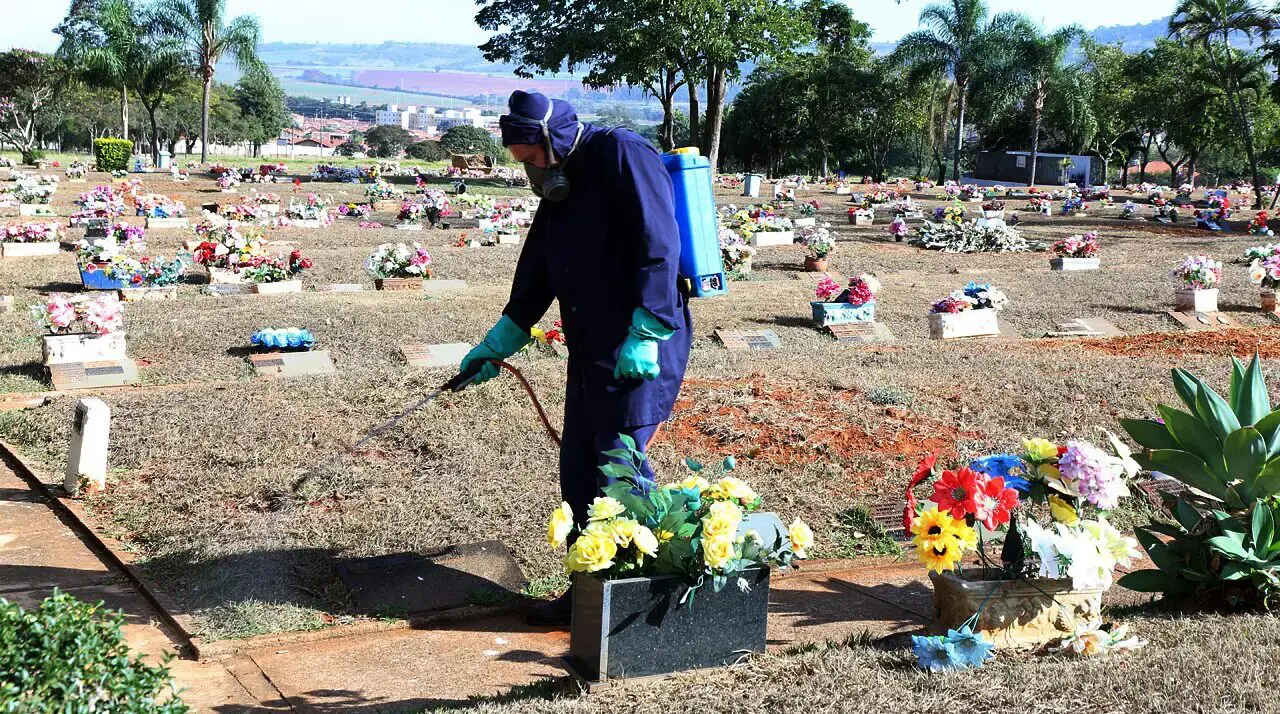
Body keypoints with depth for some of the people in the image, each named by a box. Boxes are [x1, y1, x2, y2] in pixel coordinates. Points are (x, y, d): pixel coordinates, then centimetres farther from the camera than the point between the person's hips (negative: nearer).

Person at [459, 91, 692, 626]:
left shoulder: (623, 155, -10)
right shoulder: (559, 188, 18)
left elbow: (659, 247, -19)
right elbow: (535, 278, 24)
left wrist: (645, 335, -23)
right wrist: (497, 345, 25)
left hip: (641, 351, -9)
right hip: (591, 350, 9)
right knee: (579, 470, 10)